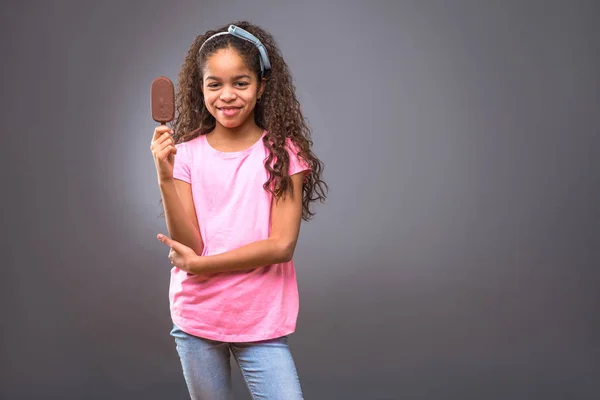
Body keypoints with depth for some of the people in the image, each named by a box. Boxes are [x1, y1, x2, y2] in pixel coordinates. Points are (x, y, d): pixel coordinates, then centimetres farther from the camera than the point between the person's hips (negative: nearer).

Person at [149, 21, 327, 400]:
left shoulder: (282, 153, -6)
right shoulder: (187, 154, -2)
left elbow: (281, 244, -12)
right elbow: (190, 247, -8)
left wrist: (201, 264, -11)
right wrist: (165, 179, -19)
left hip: (261, 323, -2)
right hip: (196, 320, 2)